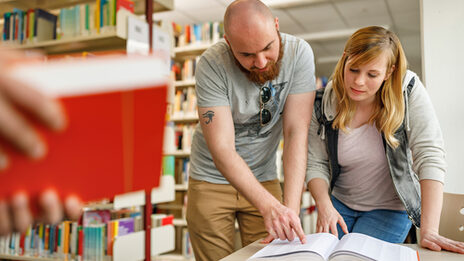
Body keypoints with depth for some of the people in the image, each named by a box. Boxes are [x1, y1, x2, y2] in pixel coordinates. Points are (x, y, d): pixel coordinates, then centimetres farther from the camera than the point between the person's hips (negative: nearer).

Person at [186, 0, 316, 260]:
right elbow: (222, 148, -28)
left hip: (264, 178, 2)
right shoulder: (212, 65, -24)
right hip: (212, 179, -2)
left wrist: (291, 207, -28)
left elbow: (297, 132, -19)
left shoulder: (299, 53, -17)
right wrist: (269, 206, -39)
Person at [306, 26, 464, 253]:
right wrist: (324, 206, -26)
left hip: (391, 209, -2)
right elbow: (316, 163, -8)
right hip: (340, 203, 2)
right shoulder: (326, 102, -13)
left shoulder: (409, 91, -19)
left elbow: (430, 157, -24)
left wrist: (429, 231, -31)